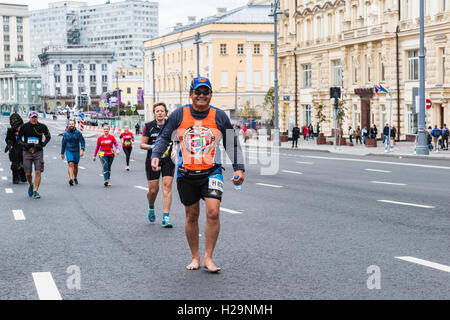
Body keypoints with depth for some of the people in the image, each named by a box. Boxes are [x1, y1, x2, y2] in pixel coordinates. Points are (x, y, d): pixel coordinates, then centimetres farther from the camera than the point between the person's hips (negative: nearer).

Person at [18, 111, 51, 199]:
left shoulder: (42, 127, -2)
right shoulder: (24, 127, -2)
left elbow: (48, 137, 13)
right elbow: (19, 138, 9)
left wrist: (43, 144, -5)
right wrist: (25, 144, -10)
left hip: (38, 152, 0)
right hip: (27, 152, 0)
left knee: (38, 172, -9)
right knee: (28, 173, 1)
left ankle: (35, 191, -3)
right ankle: (31, 185, 32)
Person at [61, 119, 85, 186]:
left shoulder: (78, 132, -3)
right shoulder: (66, 133, 2)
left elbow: (82, 142, -6)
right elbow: (63, 144, 11)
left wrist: (82, 150, -21)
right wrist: (62, 153, 14)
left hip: (76, 152, 0)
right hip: (69, 151, 0)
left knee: (76, 165, 13)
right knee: (70, 164, -17)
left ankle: (75, 178, 34)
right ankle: (70, 179, -26)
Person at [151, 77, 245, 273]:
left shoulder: (219, 116, 3)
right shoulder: (179, 115, 2)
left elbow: (232, 144, 9)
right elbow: (165, 137, 9)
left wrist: (239, 168, 0)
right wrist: (156, 155, -7)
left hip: (211, 172, -1)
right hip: (186, 174, 1)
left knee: (213, 213, -15)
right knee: (191, 216, 7)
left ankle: (208, 258, -4)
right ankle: (195, 257, 23)